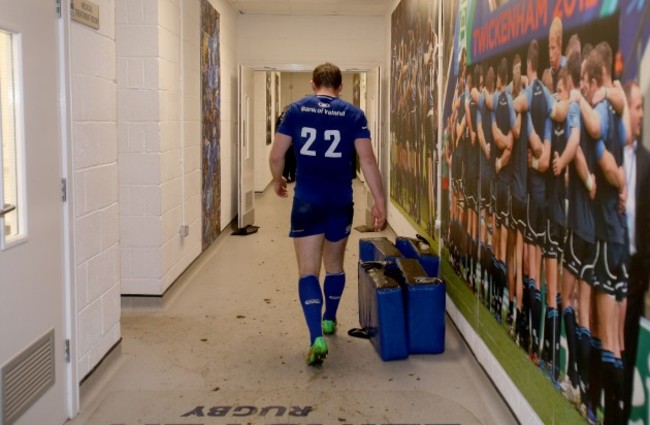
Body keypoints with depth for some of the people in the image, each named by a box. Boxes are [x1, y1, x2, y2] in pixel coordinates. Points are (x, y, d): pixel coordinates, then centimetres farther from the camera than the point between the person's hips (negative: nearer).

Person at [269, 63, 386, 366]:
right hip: (340, 202, 2)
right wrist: (379, 200, -3)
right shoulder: (353, 114, 0)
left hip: (307, 201, -1)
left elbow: (276, 156, 1)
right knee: (334, 265, 21)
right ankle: (330, 320, 41)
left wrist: (278, 181, 20)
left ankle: (317, 339, -14)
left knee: (308, 271, 0)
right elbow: (367, 160, -7)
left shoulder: (297, 110, 1)